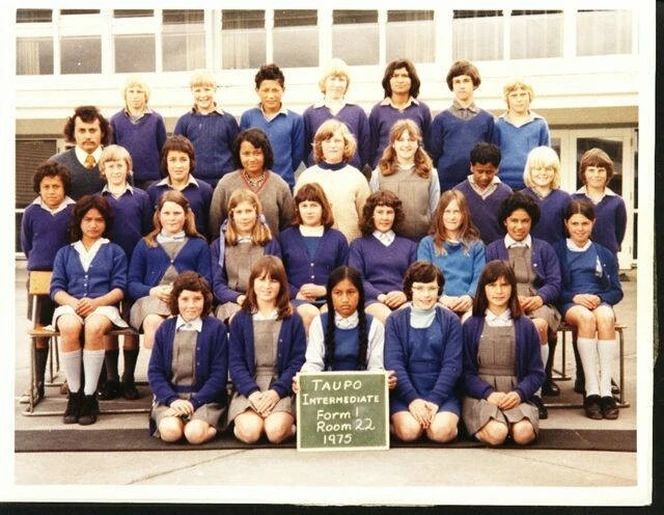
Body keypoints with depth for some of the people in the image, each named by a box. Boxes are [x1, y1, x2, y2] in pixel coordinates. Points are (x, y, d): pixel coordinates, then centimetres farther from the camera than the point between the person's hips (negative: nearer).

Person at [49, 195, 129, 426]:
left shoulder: (114, 251, 21)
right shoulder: (65, 253, 26)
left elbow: (119, 288, 8)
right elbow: (56, 288, 13)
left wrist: (95, 302, -12)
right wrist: (73, 302, -10)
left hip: (103, 306, -1)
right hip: (70, 305, 1)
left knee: (94, 328, -38)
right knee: (69, 327, -36)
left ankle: (90, 397, -28)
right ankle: (74, 395, -24)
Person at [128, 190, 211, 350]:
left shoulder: (199, 245, 23)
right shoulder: (145, 245, 24)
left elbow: (206, 282, 12)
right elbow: (132, 284, 16)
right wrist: (153, 291, -6)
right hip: (150, 299, 1)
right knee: (153, 322, -36)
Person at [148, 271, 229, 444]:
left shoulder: (216, 328, 1)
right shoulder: (165, 329, 10)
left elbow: (219, 374, -3)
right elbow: (154, 371, 5)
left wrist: (194, 402, -15)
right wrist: (172, 399, -12)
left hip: (205, 398, -1)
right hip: (170, 396, 2)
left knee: (195, 433, -29)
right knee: (170, 431, -28)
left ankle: (210, 425, 1)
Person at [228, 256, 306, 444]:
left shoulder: (293, 320, 7)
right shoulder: (240, 320, 8)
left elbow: (298, 361, 0)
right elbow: (236, 362, 3)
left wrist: (277, 391, -14)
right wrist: (252, 392, -14)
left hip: (281, 388, 0)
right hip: (248, 388, 1)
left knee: (276, 431, -27)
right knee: (250, 432, -27)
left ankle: (289, 423, 3)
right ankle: (240, 422, 4)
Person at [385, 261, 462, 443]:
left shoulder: (450, 320, 6)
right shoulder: (395, 320, 5)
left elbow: (452, 365, -2)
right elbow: (393, 363, -4)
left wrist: (435, 400, -14)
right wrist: (412, 399, -17)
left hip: (442, 393, 1)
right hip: (405, 393, 0)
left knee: (441, 431, -26)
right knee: (409, 430, -27)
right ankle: (395, 420, 4)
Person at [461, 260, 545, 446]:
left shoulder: (525, 326, 11)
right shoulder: (471, 326, 6)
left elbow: (536, 372, 8)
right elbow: (466, 370, 1)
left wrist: (519, 393, -12)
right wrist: (488, 393, -15)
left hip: (515, 395, 2)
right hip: (480, 394, -1)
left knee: (523, 433, -29)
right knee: (496, 433, -31)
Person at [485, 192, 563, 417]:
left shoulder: (544, 249, 25)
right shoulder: (492, 249, 21)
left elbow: (555, 283, 11)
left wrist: (539, 298, -10)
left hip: (538, 303, 1)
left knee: (540, 325, -36)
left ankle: (535, 390, -26)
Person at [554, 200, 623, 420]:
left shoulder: (604, 254, 21)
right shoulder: (557, 251, 13)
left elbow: (617, 291, 15)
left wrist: (600, 298, -6)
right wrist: (574, 297, -13)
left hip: (599, 301, 2)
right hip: (569, 304, -2)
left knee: (606, 318, -35)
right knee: (586, 318, -37)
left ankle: (605, 390, -38)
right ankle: (591, 390, -38)